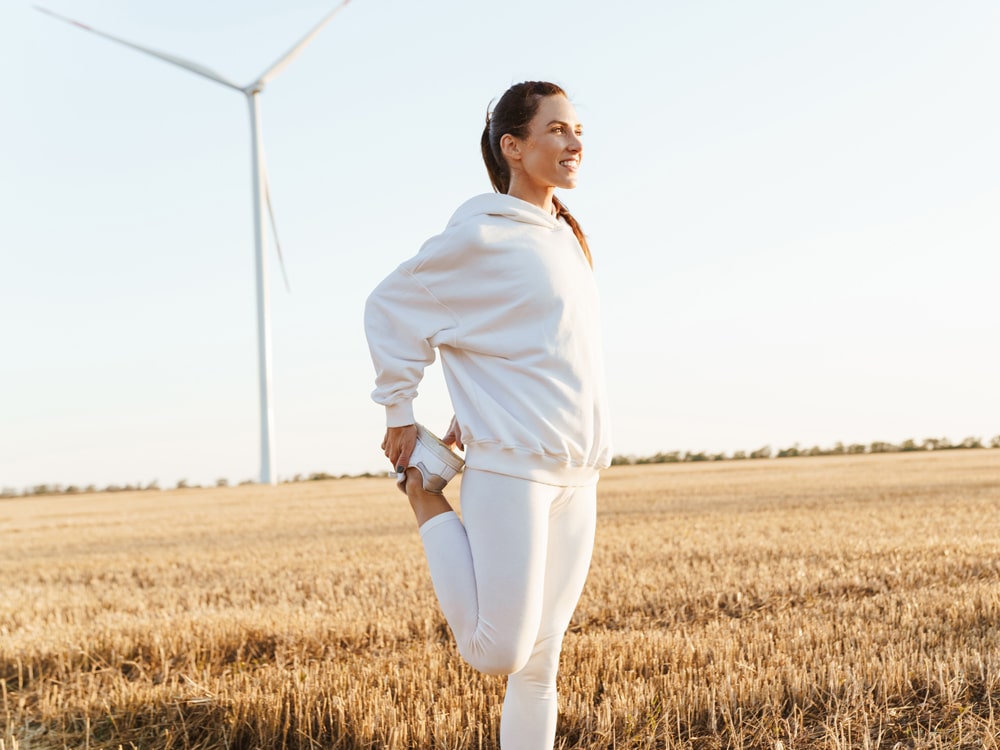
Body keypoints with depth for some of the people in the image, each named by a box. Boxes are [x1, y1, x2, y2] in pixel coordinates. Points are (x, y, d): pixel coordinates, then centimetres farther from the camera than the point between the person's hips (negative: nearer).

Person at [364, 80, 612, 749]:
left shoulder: (565, 238, 15)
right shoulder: (481, 237, -8)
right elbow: (391, 306, -2)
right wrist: (399, 417, 1)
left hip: (577, 475, 7)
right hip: (509, 467, -7)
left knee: (541, 661, 8)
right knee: (499, 654, -8)